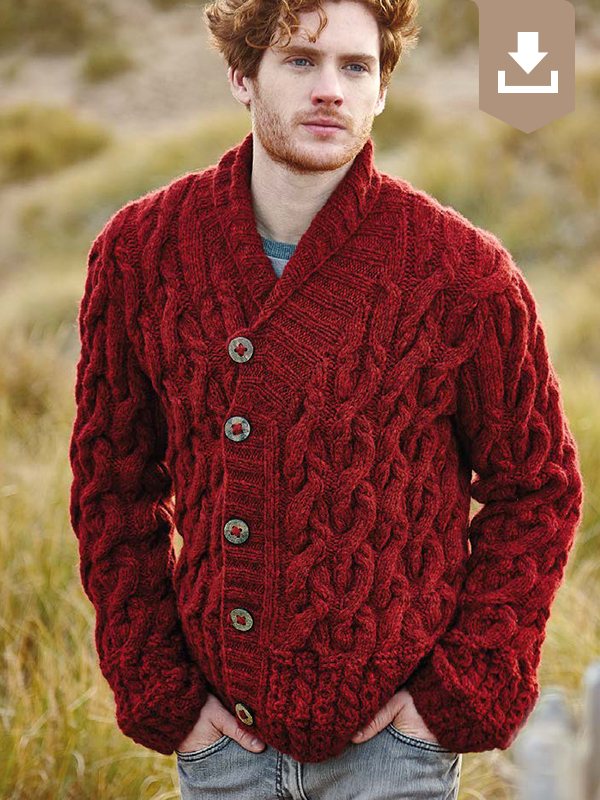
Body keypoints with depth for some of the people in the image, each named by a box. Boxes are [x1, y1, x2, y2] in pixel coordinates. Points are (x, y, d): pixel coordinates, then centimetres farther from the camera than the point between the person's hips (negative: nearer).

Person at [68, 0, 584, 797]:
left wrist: (465, 692, -7)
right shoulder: (140, 252, -5)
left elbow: (537, 489, -1)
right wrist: (157, 692, 1)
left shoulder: (463, 273, -12)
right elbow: (114, 482, 5)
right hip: (224, 731, 3)